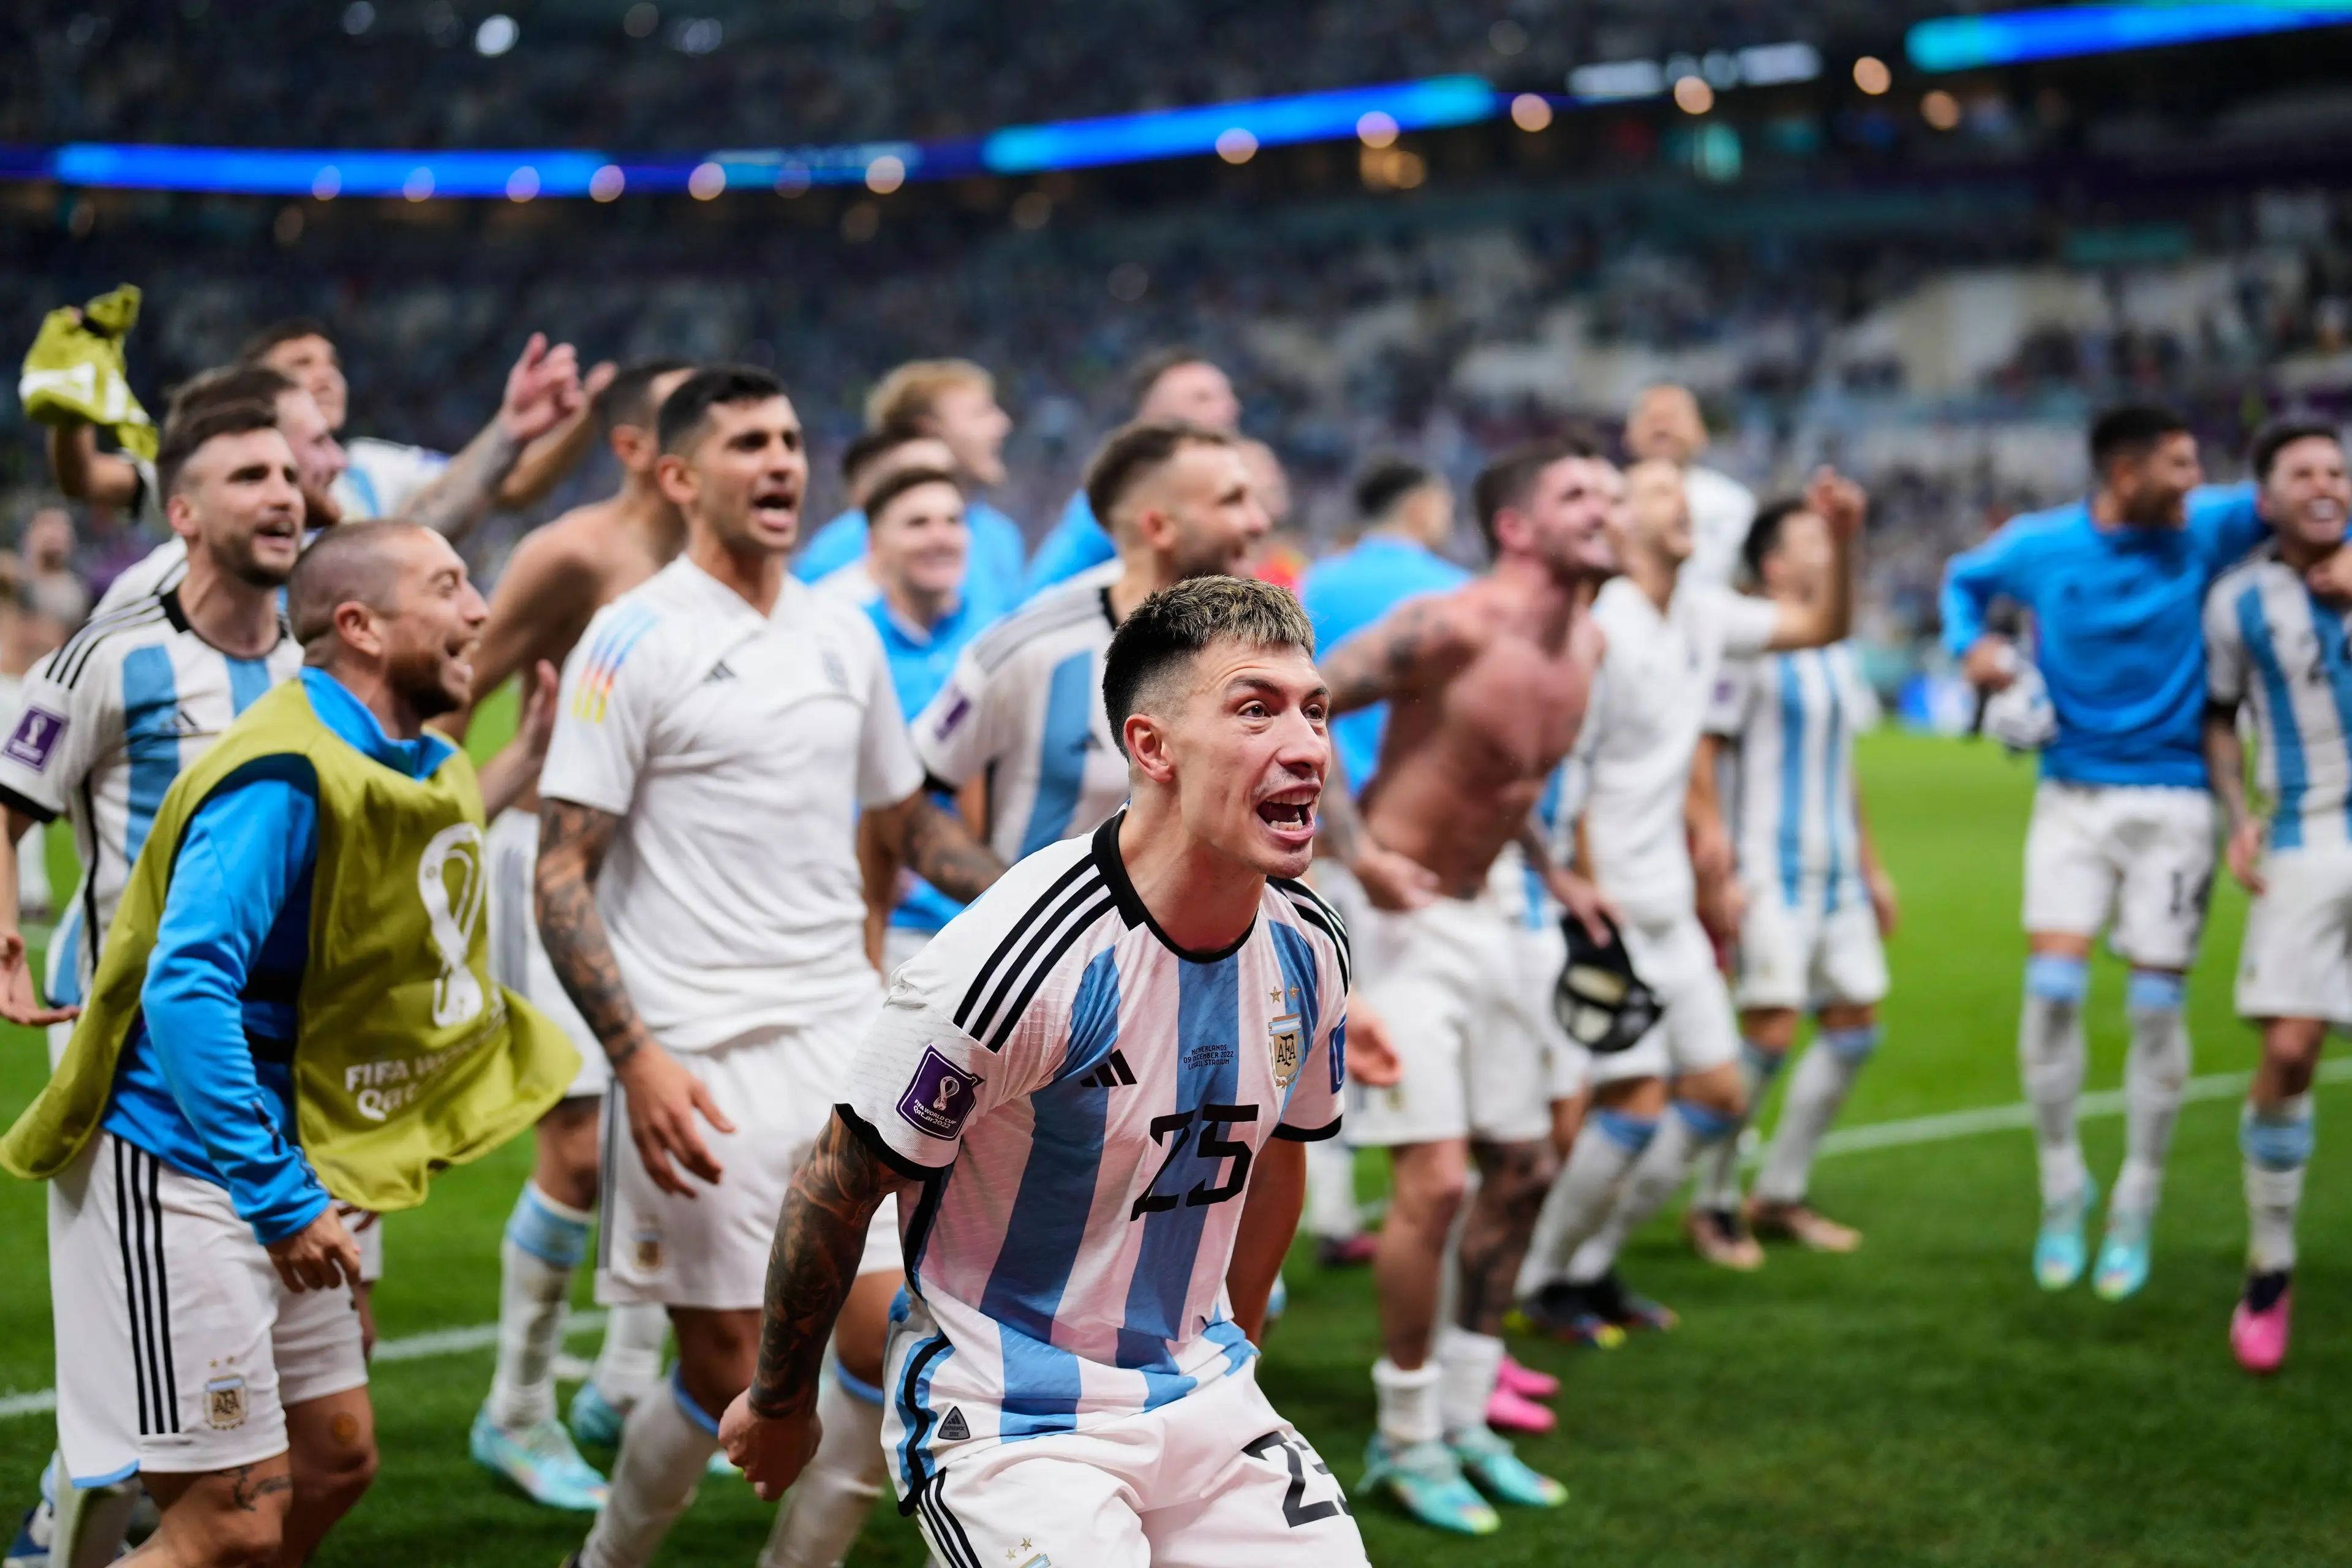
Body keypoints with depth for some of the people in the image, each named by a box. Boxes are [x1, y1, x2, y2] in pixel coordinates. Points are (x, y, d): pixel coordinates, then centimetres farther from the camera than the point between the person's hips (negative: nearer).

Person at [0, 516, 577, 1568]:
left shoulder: (421, 767, 9)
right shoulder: (287, 776, -21)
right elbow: (185, 991, -27)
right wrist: (283, 1201, -26)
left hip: (275, 1169, 10)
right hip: (175, 1171, -10)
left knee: (334, 1460, 15)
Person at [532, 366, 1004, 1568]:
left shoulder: (842, 634, 12)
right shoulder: (636, 639, -6)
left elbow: (911, 826, 23)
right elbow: (561, 875, -9)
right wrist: (636, 1056, -19)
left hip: (844, 1032, 5)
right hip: (700, 1057, -5)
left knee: (896, 1337, -3)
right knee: (725, 1373, -1)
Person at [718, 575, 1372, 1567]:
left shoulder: (1308, 949, -2)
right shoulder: (1020, 959, -23)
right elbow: (838, 1187, -12)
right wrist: (780, 1404, -1)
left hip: (1202, 1406, 6)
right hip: (1009, 1424, -6)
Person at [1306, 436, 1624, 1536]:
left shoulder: (1586, 645, 4)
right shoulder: (1450, 630, -21)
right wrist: (1355, 851, -23)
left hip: (1486, 918, 9)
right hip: (1403, 918, -9)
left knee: (1520, 1172, 12)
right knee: (1434, 1178, -11)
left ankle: (1462, 1418, 26)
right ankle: (1405, 1439, 5)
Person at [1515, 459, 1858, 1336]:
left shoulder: (1704, 616, 8)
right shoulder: (1604, 630, -16)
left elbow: (1824, 628, 17)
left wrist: (1842, 541, 1)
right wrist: (1593, 899, -19)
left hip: (1671, 908, 9)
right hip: (1612, 907, -9)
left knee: (1719, 1095, 9)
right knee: (1639, 1101, -11)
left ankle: (1592, 1263, 20)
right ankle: (1539, 1280, 7)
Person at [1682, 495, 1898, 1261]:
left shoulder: (1837, 652, 15)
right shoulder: (1748, 647, -10)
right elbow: (1700, 761, -13)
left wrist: (1870, 866, 22)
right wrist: (1719, 871, -19)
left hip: (1837, 873, 8)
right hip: (1770, 874, -8)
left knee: (1855, 1026, 6)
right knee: (1771, 1031, -13)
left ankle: (1780, 1196, 16)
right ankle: (1712, 1204, 1)